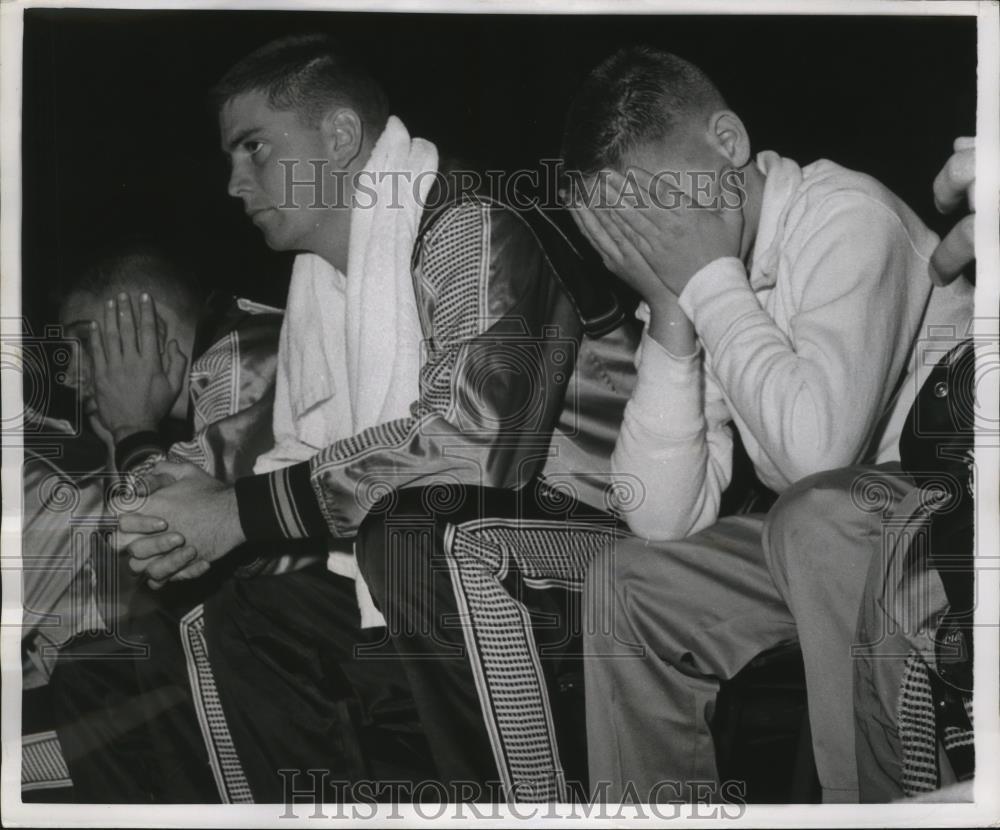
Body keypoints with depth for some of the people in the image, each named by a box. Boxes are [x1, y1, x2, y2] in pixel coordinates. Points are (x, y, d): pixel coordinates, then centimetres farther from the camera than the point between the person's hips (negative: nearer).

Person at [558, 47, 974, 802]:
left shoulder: (848, 216, -17)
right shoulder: (697, 273, 2)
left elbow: (816, 449, -33)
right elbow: (663, 518, -6)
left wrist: (712, 281, -21)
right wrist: (672, 315, -13)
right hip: (828, 541, 7)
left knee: (814, 519, -33)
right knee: (627, 579, -3)